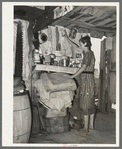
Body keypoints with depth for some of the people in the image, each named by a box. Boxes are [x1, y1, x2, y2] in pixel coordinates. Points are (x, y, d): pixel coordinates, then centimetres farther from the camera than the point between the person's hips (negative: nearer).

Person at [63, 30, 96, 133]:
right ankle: (91, 125, 22)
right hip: (88, 79, 9)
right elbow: (76, 47, 25)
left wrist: (72, 76, -14)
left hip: (87, 79, -9)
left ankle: (86, 127, 5)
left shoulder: (88, 53, -13)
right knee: (91, 103, 12)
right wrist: (67, 38, 29)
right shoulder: (88, 52, 14)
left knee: (85, 103, -4)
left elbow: (83, 68, -19)